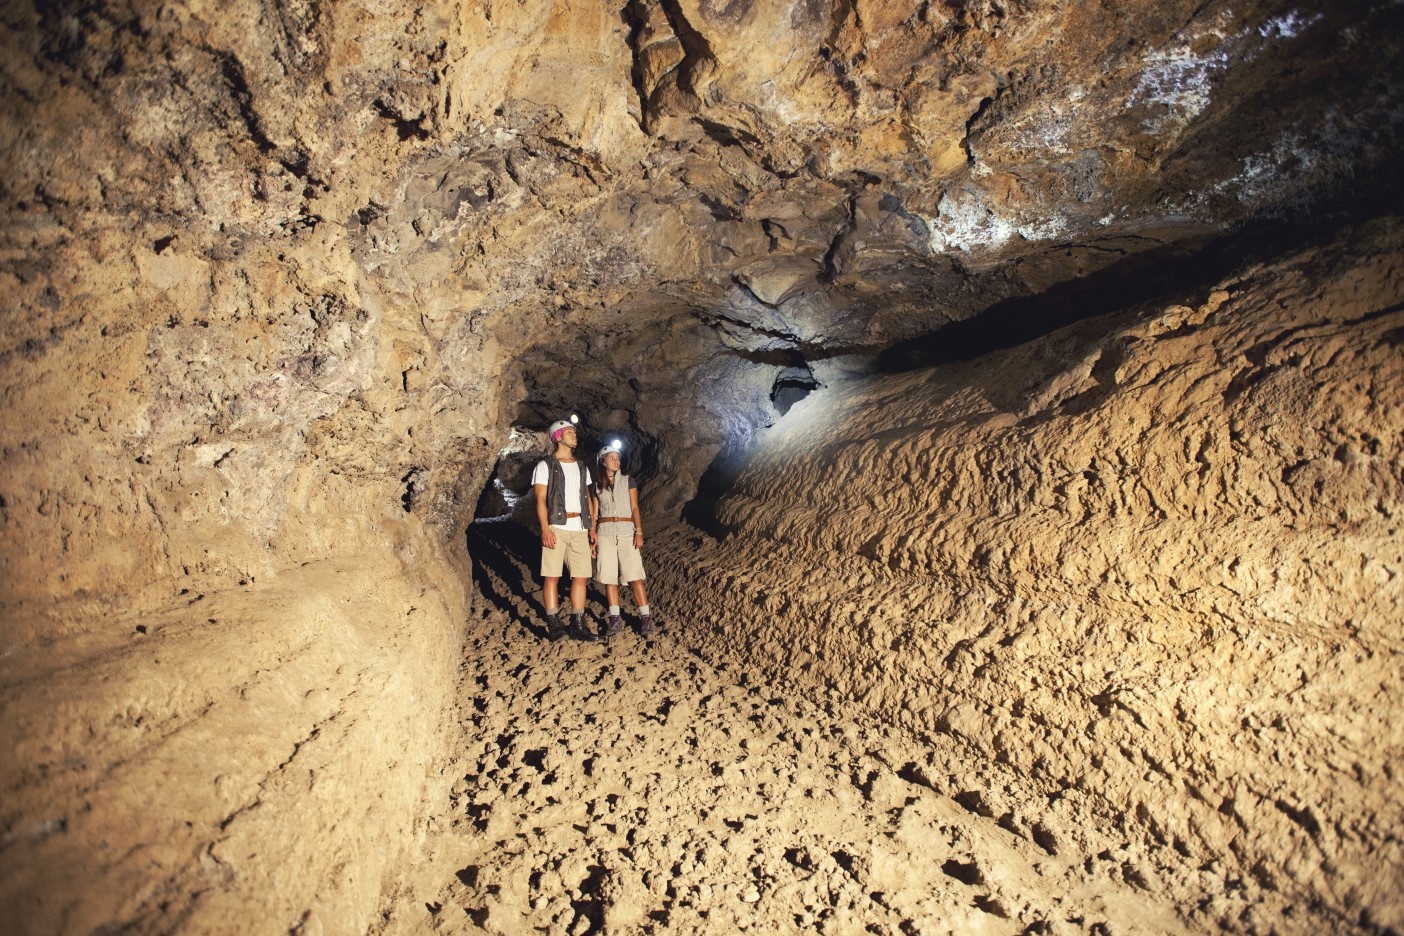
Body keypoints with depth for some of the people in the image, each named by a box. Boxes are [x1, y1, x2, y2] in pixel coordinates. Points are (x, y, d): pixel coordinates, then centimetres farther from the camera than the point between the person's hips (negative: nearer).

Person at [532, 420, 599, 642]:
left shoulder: (582, 468, 19)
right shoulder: (545, 465, 3)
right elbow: (540, 499, -4)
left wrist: (592, 528, 10)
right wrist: (545, 529, -15)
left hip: (580, 529, 5)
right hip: (556, 527, -5)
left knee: (581, 576, 2)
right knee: (552, 575, -5)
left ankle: (577, 625, 8)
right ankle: (554, 623, 1)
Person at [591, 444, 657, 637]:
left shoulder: (628, 481, 7)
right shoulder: (597, 486, 11)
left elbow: (635, 508, 3)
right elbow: (595, 513, 13)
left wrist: (639, 532, -7)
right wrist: (593, 535, 5)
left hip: (626, 531, -2)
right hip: (605, 532, 2)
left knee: (635, 576, -8)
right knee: (609, 577, 0)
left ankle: (646, 618, -5)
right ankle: (615, 619, 6)